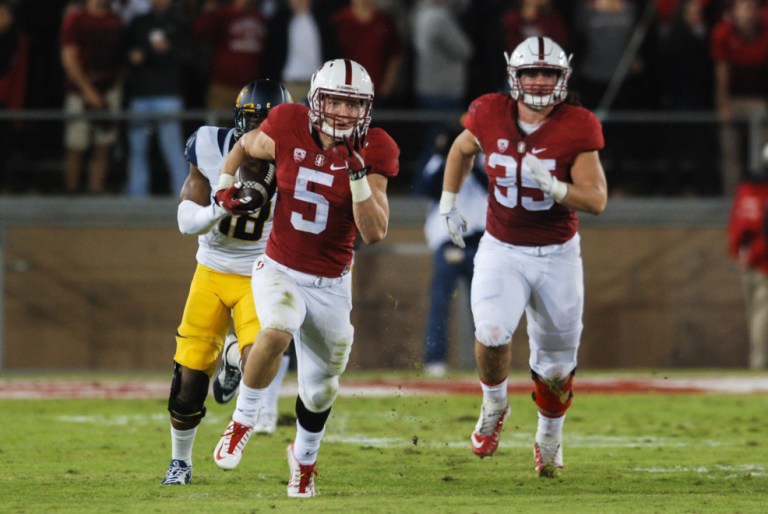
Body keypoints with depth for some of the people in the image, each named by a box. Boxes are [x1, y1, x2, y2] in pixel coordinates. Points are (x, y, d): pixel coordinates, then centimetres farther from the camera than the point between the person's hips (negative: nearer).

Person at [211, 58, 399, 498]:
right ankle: (243, 423, -12)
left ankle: (304, 457, 47)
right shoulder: (288, 130, -12)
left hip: (332, 285, 1)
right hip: (281, 271, -1)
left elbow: (374, 233, -20)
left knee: (320, 392, 14)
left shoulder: (372, 152, -13)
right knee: (277, 333, -35)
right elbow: (246, 146, 12)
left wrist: (359, 175, -30)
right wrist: (226, 186, -1)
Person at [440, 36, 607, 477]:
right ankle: (494, 406, 7)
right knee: (493, 332, -24)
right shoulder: (491, 117, -8)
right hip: (502, 251, 0)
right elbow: (462, 150, 16)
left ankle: (550, 437, 38)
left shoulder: (576, 129, -14)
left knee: (556, 361, 11)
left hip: (557, 256, 0)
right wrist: (448, 204, 15)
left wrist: (551, 185, -31)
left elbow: (596, 200, -16)